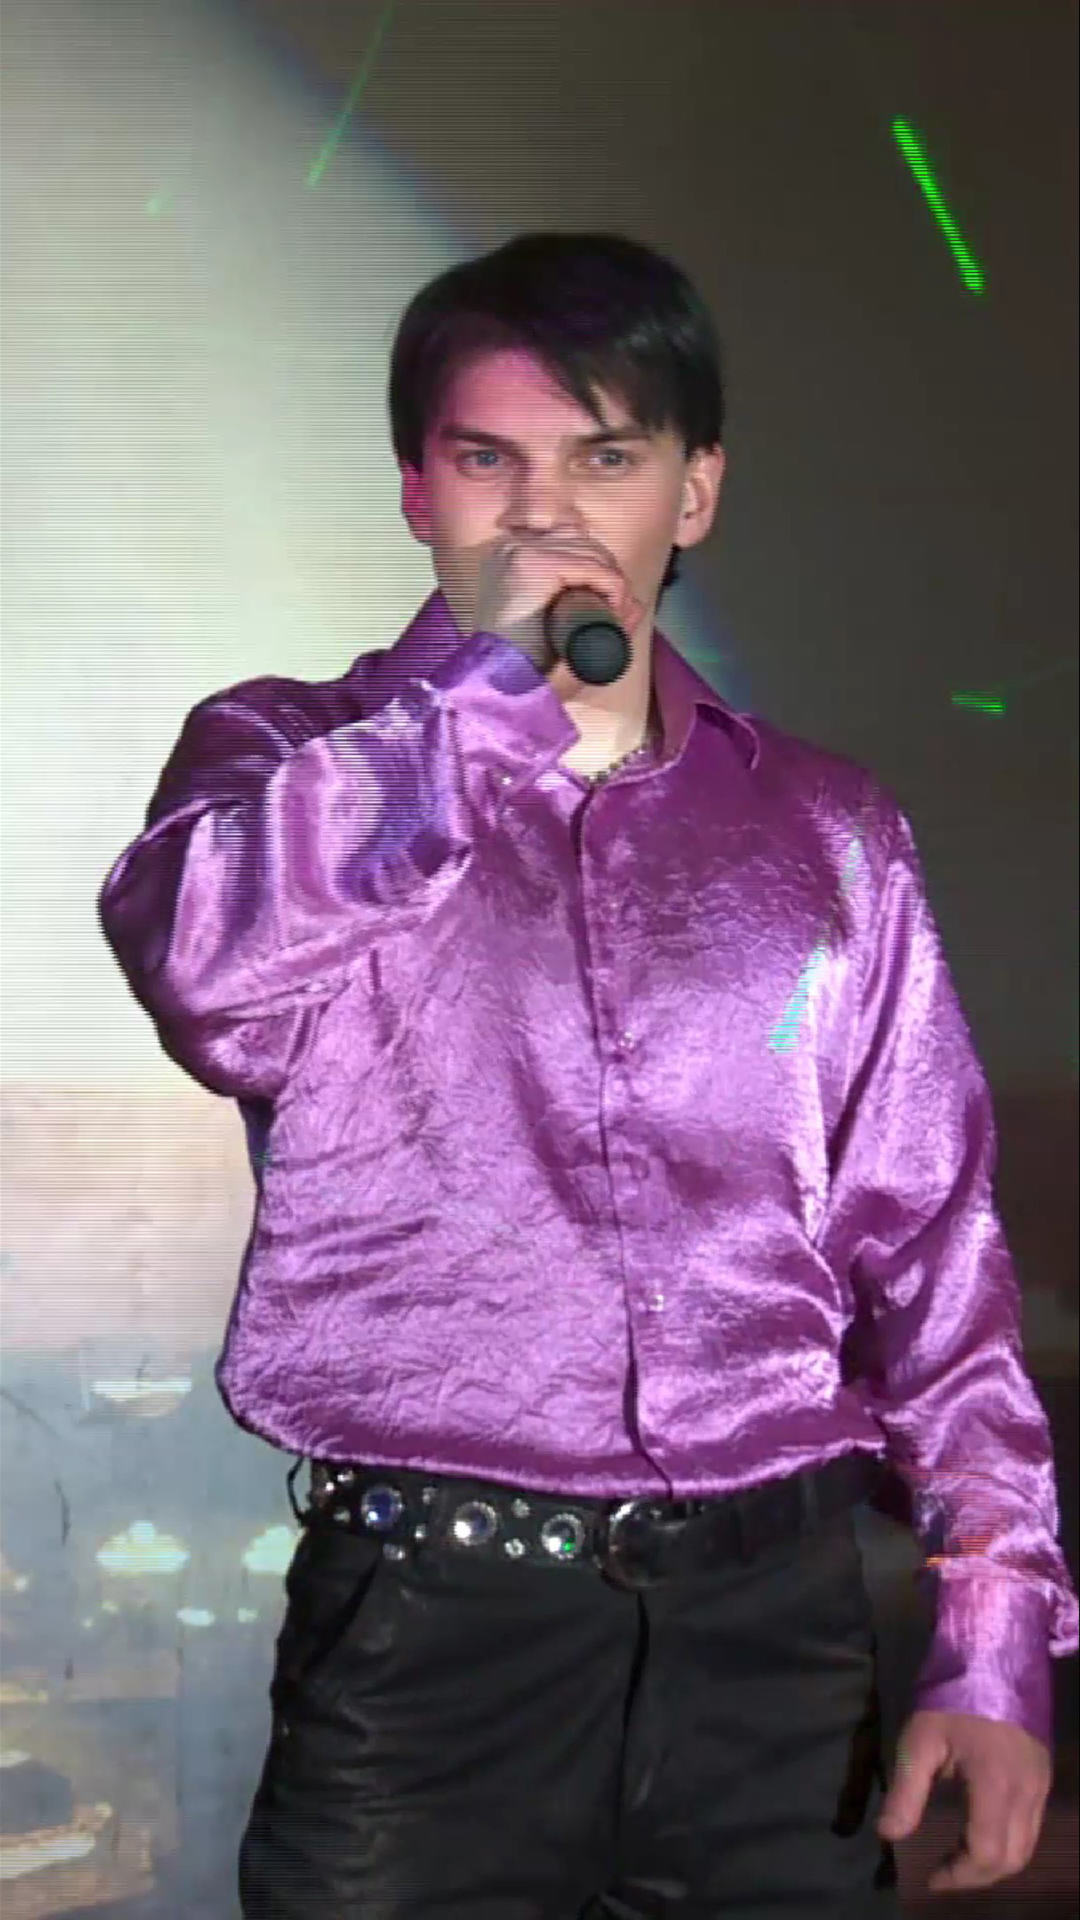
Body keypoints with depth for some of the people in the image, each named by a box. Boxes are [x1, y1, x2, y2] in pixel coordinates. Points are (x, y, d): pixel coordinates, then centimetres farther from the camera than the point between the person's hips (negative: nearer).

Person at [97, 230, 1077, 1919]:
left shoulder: (827, 834, 9)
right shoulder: (291, 760, 4)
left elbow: (929, 1248, 9)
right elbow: (203, 962, -21)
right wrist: (481, 679, -16)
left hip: (774, 1626, 2)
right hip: (430, 1630, -2)